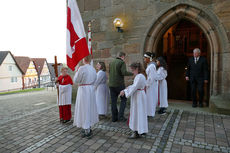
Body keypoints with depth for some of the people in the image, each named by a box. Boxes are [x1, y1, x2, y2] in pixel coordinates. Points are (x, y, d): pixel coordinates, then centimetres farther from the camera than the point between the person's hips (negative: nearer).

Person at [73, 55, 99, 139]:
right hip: (91, 90, 7)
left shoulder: (81, 68, -15)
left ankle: (87, 131, 10)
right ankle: (87, 129, 31)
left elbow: (75, 80, -8)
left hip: (83, 90, -6)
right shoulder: (93, 69, 5)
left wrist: (77, 71, 6)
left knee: (84, 109, 3)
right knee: (90, 108, 17)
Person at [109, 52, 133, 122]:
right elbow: (124, 73, -19)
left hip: (111, 84, 6)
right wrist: (132, 73, -6)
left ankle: (114, 117, 16)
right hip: (119, 84, -6)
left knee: (113, 101, 10)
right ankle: (120, 116, 2)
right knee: (123, 99, 9)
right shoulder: (122, 62, -7)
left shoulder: (111, 62, 12)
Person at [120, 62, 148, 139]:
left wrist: (125, 91, -17)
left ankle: (137, 133, 9)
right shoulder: (139, 76, 12)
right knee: (139, 113, 17)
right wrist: (125, 90, 6)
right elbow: (133, 86, 14)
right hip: (138, 96, 10)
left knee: (137, 113, -2)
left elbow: (134, 87, -24)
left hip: (138, 97, -10)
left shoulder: (140, 76, -20)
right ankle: (141, 130, 30)